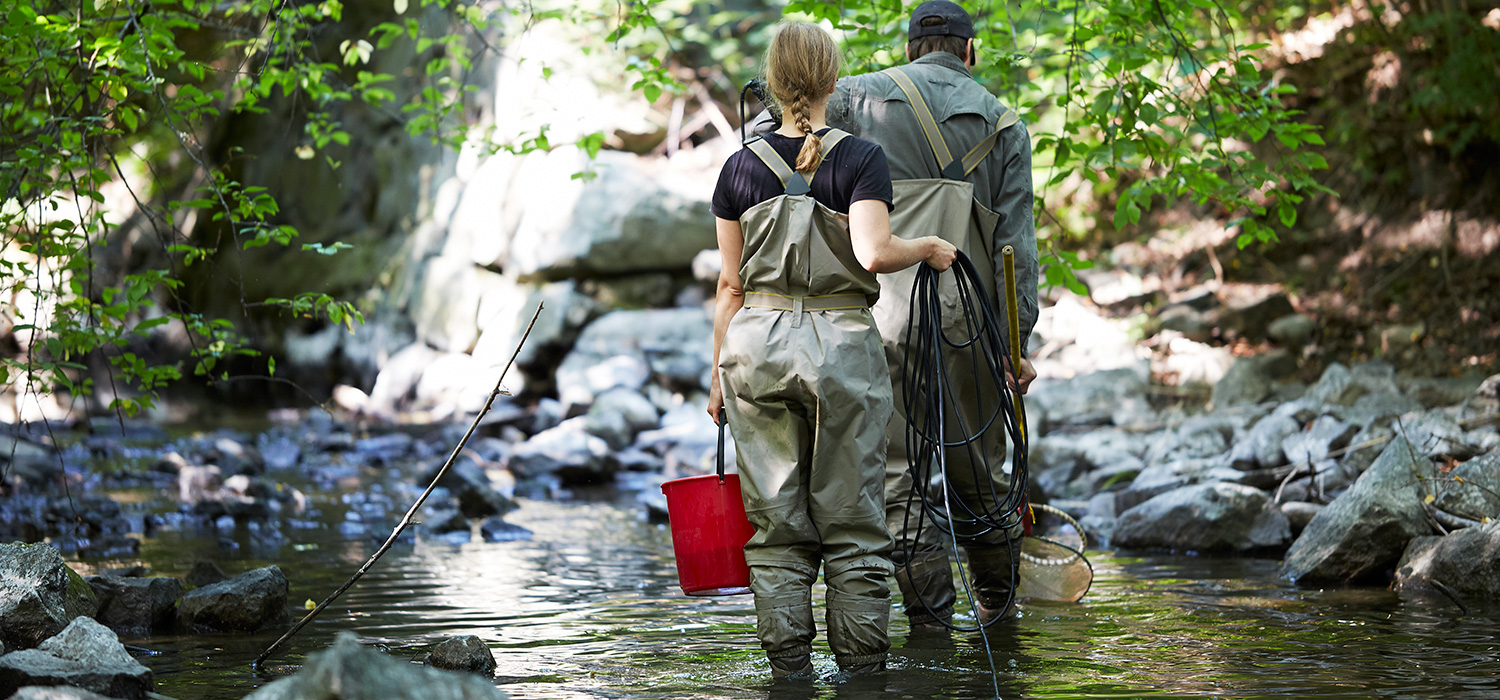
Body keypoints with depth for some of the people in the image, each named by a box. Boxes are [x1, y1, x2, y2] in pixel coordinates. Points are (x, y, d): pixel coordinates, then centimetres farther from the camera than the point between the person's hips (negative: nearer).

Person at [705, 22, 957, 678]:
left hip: (757, 342, 3)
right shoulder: (862, 159, -4)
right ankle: (862, 671, 5)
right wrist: (928, 247, 1)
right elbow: (872, 253, -19)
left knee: (776, 527, 7)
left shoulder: (741, 166, 6)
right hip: (842, 342, -3)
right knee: (853, 525, 4)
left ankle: (789, 667, 7)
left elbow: (731, 285, 8)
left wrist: (720, 374, 14)